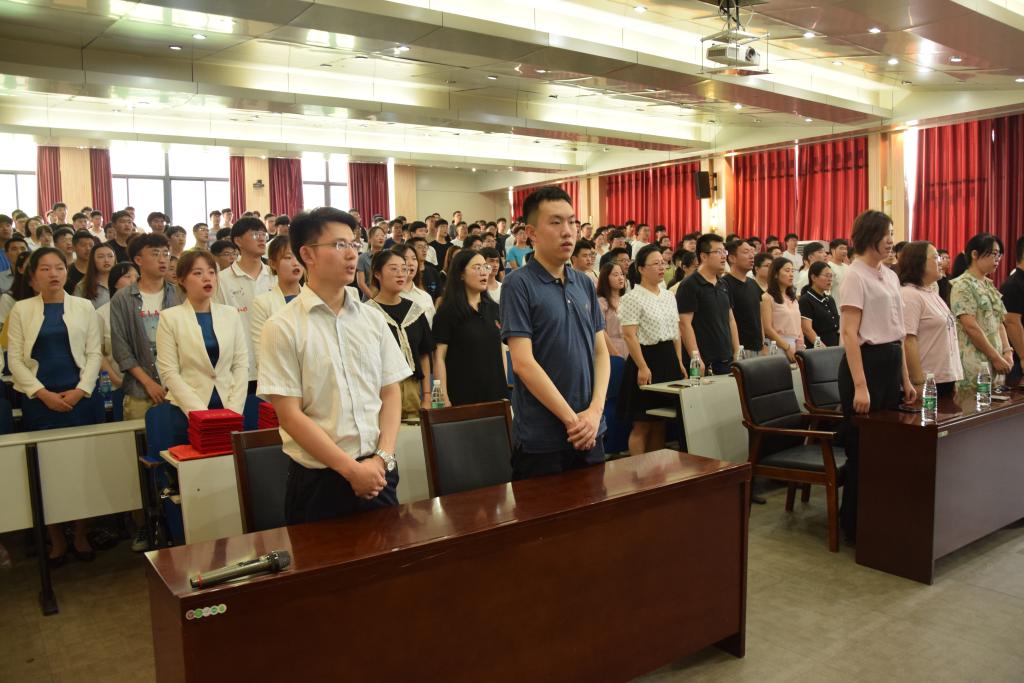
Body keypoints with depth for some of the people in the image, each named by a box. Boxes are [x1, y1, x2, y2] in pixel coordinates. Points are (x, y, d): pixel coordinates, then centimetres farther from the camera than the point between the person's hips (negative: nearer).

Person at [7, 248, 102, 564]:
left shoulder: (84, 307, 6)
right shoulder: (21, 309, 5)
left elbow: (94, 353, 2)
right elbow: (14, 358, 0)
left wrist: (79, 390, -10)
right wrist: (43, 394, -10)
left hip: (81, 397, 0)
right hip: (39, 400, 0)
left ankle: (81, 536, 16)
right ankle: (56, 540, 15)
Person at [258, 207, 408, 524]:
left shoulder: (374, 319, 5)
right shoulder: (283, 328, -8)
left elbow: (391, 393, 7)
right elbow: (290, 415, -11)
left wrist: (382, 459, -7)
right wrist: (352, 469, -13)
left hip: (378, 474, 4)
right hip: (319, 480, -3)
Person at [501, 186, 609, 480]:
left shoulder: (585, 284, 8)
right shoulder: (518, 284, -10)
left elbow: (601, 351, 9)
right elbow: (523, 362, -16)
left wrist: (595, 410, -6)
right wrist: (572, 418, -14)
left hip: (590, 433, 6)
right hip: (541, 440, -6)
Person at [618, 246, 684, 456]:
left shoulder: (669, 296, 13)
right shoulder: (632, 298, -10)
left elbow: (675, 333, 17)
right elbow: (629, 335, -15)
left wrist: (679, 362, 12)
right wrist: (642, 367, -20)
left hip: (669, 359, 7)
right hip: (647, 358, -7)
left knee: (660, 423, 12)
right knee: (642, 425, -2)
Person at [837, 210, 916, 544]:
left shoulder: (891, 276, 14)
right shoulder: (856, 276, -10)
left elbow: (897, 331, 17)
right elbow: (850, 334, -16)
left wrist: (906, 379, 16)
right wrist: (859, 386, -21)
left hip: (891, 363, 8)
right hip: (866, 362, -8)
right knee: (861, 448, 0)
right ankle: (853, 526, 13)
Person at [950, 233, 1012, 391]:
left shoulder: (989, 285, 15)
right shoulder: (963, 285, -9)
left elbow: (999, 322, 16)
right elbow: (971, 326, -16)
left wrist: (1007, 352, 2)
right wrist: (996, 357, -13)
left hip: (993, 361, 8)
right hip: (974, 363, -8)